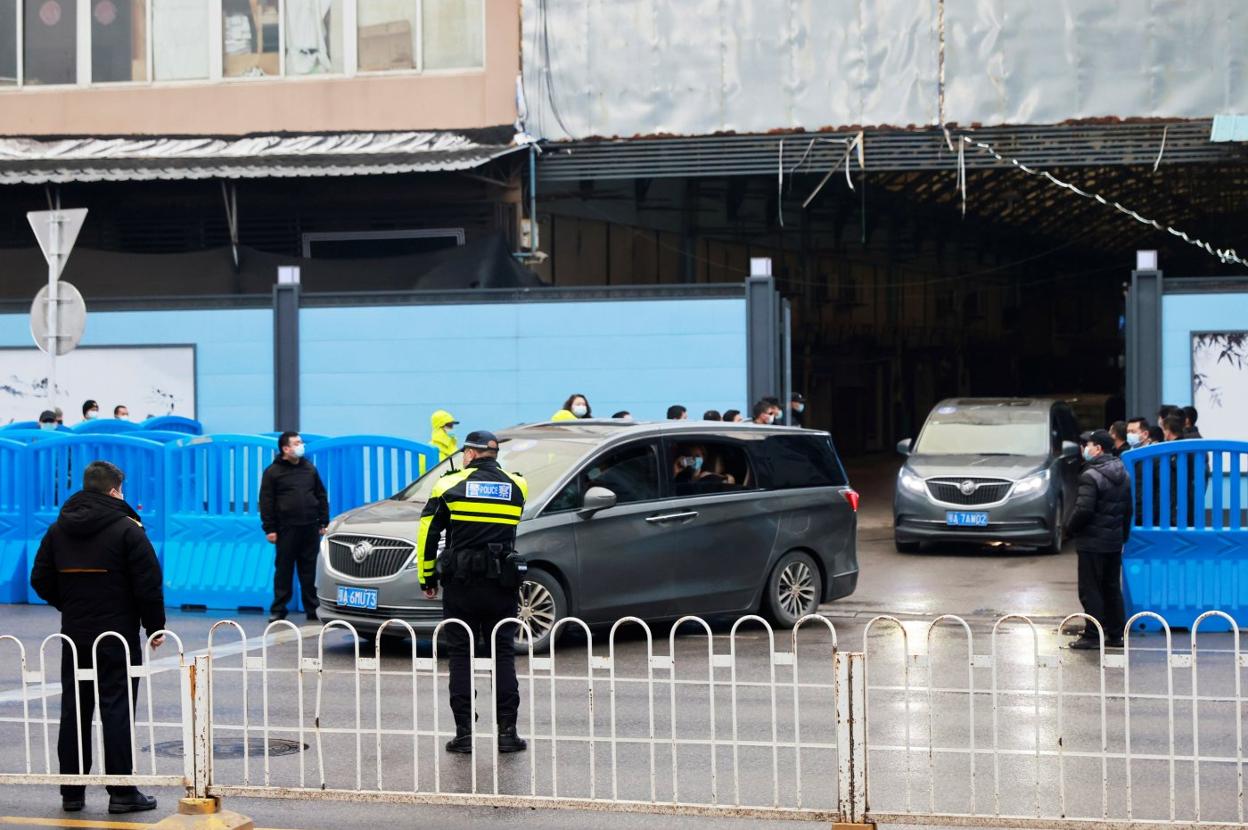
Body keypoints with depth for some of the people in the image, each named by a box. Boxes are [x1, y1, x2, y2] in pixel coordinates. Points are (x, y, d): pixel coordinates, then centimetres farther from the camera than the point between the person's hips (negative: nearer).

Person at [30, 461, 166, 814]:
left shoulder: (57, 530, 7)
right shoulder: (127, 529, -10)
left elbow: (41, 580, 10)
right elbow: (149, 583, -12)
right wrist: (155, 626, -2)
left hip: (74, 634, 5)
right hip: (118, 635, -5)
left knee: (74, 710, 9)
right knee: (117, 710, -2)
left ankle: (71, 790, 12)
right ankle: (121, 792, -2)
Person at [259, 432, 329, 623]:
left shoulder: (309, 469, 13)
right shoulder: (273, 472, -1)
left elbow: (321, 496, 16)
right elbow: (266, 502, -3)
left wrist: (323, 522, 10)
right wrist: (269, 529, -9)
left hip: (310, 528, 4)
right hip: (286, 529, -3)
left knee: (310, 571, 5)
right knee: (284, 570, -1)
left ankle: (313, 609, 10)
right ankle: (278, 610, 6)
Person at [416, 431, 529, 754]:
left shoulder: (450, 485, -1)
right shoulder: (517, 486, 7)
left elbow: (427, 533, 1)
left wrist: (426, 577, 10)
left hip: (461, 584, -2)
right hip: (502, 583, 2)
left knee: (461, 655, 3)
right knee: (503, 654, 6)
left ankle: (464, 733, 0)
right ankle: (507, 730, 2)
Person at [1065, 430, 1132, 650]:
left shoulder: (1091, 476, -17)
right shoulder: (1123, 475, 10)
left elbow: (1083, 510, -23)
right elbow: (1128, 509, 15)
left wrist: (1070, 527, -6)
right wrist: (1124, 535, 22)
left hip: (1093, 541, -8)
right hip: (1115, 540, 8)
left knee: (1090, 590, -2)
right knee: (1112, 588, 14)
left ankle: (1092, 636, -2)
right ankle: (1116, 634, 17)